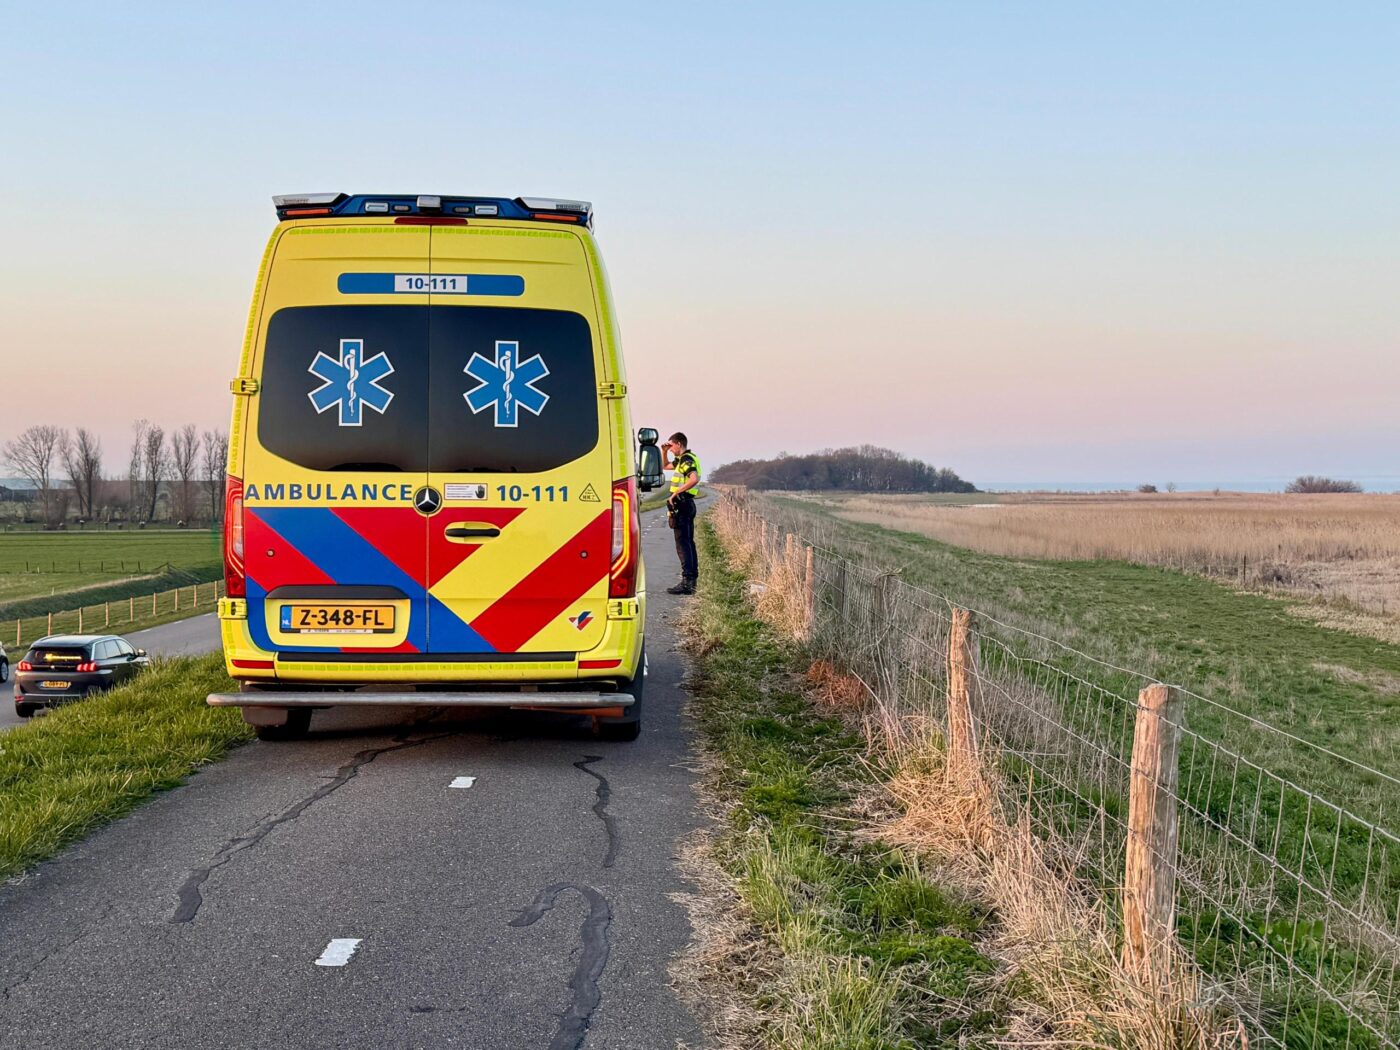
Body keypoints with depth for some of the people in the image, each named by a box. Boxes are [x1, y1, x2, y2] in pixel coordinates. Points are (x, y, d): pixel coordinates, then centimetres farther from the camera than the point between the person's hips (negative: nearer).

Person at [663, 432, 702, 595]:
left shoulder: (687, 460, -13)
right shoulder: (682, 460, 18)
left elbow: (694, 479, -31)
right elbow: (666, 466, 37)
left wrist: (675, 493, -26)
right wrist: (664, 452, 21)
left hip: (681, 505, -10)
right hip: (686, 505, 10)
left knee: (683, 544, -11)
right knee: (689, 543, 12)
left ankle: (686, 582, -14)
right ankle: (692, 580, 16)